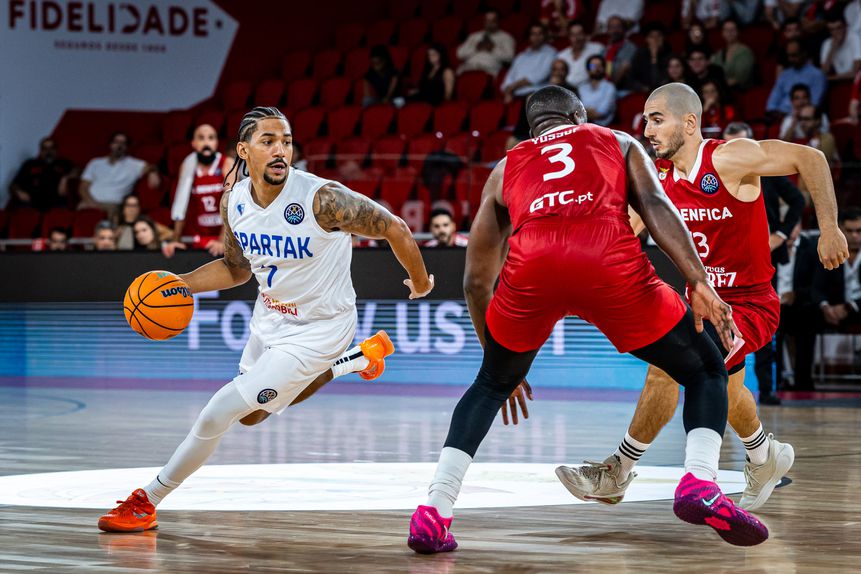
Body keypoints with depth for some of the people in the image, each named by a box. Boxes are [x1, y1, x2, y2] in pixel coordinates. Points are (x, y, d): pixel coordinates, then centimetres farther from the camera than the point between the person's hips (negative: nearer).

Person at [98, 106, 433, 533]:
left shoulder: (323, 199, -31)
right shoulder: (234, 201, -10)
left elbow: (394, 229, -18)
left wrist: (420, 281, -1)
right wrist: (180, 284, -7)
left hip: (316, 329, -8)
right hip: (269, 318, 8)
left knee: (218, 414, -13)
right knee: (251, 413, 29)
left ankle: (146, 502, 4)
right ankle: (362, 358, 41)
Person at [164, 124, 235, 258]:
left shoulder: (228, 164, -10)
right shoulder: (188, 165, 0)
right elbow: (181, 202, -1)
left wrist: (223, 241, -29)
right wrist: (175, 240, -8)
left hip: (224, 234, -3)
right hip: (197, 236, 3)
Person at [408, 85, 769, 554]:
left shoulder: (506, 169, 37)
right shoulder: (618, 143, 33)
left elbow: (477, 281, 38)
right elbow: (655, 205, 10)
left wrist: (499, 357, 50)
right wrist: (700, 283, 1)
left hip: (530, 265, 2)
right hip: (611, 262, -2)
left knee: (490, 386, 29)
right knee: (706, 372, 18)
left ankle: (433, 514, 15)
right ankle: (700, 485, -7)